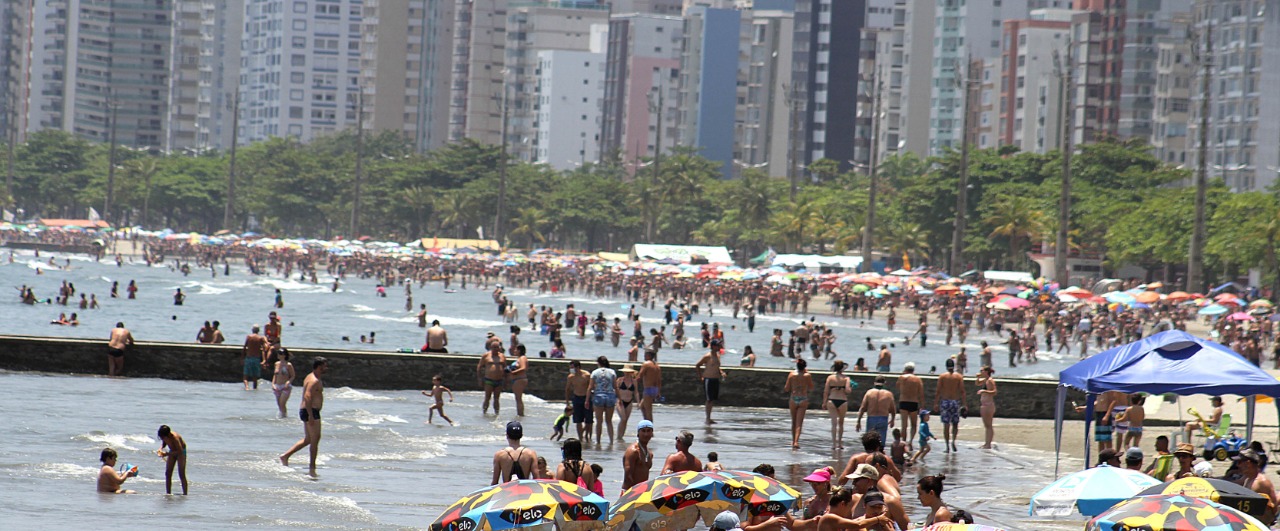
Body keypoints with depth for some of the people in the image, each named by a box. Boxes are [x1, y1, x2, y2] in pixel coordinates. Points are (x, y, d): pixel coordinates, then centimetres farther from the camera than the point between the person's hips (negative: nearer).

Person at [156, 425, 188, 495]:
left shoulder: (174, 438, -35)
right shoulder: (165, 437, -16)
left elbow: (180, 451, -33)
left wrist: (167, 454, -35)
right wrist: (160, 449, -14)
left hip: (180, 452, -7)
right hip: (172, 452, 7)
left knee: (182, 474, -11)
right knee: (168, 473, 0)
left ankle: (185, 494, -9)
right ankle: (168, 493, 5)